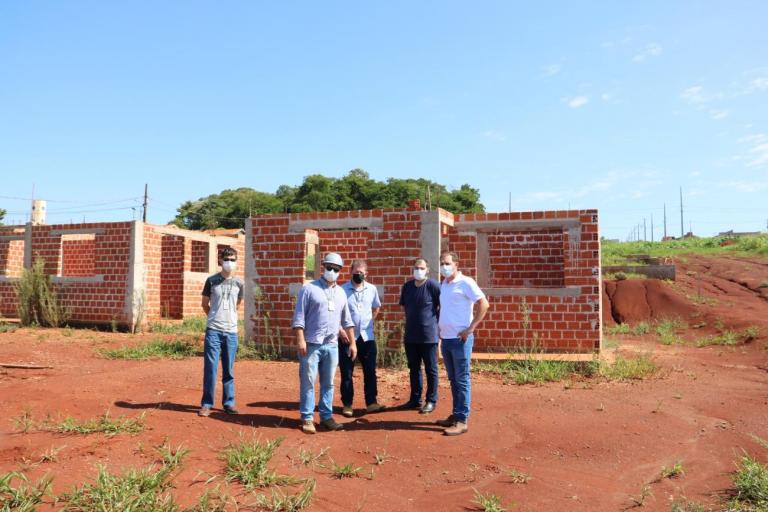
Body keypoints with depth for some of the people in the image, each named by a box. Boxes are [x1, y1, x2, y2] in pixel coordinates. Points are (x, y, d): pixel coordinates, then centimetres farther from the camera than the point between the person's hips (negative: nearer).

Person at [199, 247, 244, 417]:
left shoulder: (239, 283, 6)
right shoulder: (212, 280, 0)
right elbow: (205, 304, 11)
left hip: (231, 331, 2)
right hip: (213, 330, -2)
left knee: (229, 370, 8)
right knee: (210, 368, -1)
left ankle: (229, 403, 18)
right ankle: (206, 404, 9)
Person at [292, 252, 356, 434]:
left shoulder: (341, 292, 13)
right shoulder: (309, 288, -2)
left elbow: (347, 320, 17)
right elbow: (299, 316, -7)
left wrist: (352, 342, 12)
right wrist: (300, 340, -15)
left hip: (332, 346, 5)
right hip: (311, 344, -5)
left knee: (328, 383, 10)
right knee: (308, 382, 0)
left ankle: (326, 416, 19)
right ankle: (307, 418, 9)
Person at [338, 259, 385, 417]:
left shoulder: (372, 289, 3)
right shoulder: (342, 290, -7)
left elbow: (376, 308, 20)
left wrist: (369, 322, 10)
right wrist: (340, 330, -13)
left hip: (367, 337, 3)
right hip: (347, 337, -3)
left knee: (370, 371, 7)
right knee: (346, 373, 5)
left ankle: (371, 403, 17)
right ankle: (347, 405, 16)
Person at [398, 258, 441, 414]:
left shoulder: (433, 286, -12)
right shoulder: (407, 286, 6)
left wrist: (436, 323, 0)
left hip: (428, 336, -6)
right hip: (410, 335, 6)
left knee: (431, 370, 6)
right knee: (413, 369, 15)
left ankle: (431, 401, 17)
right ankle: (415, 399, 27)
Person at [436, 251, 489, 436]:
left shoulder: (465, 283, -9)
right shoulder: (442, 285, 12)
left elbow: (484, 304, -14)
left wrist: (470, 328, -16)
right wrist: (440, 329, 12)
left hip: (460, 339, -7)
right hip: (445, 339, 7)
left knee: (462, 381, -1)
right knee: (453, 380, 14)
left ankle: (462, 420, 3)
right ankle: (455, 415, 23)